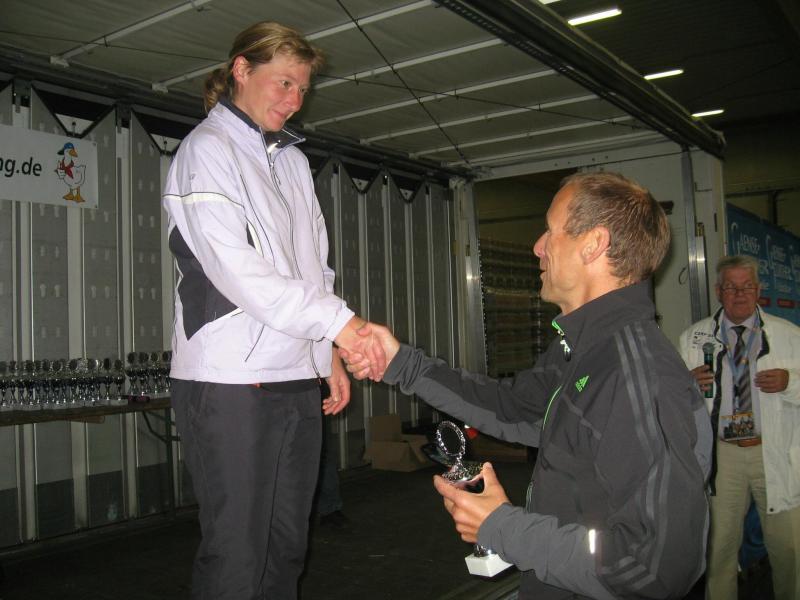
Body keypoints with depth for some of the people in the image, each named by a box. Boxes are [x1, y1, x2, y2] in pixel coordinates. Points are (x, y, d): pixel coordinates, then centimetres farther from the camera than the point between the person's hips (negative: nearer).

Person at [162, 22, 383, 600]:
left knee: (287, 549, 13)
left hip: (299, 379, 7)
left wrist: (329, 352, 14)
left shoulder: (293, 159, 19)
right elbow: (235, 267, -16)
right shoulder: (208, 149, -4)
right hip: (231, 383, -7)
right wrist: (337, 320, -19)